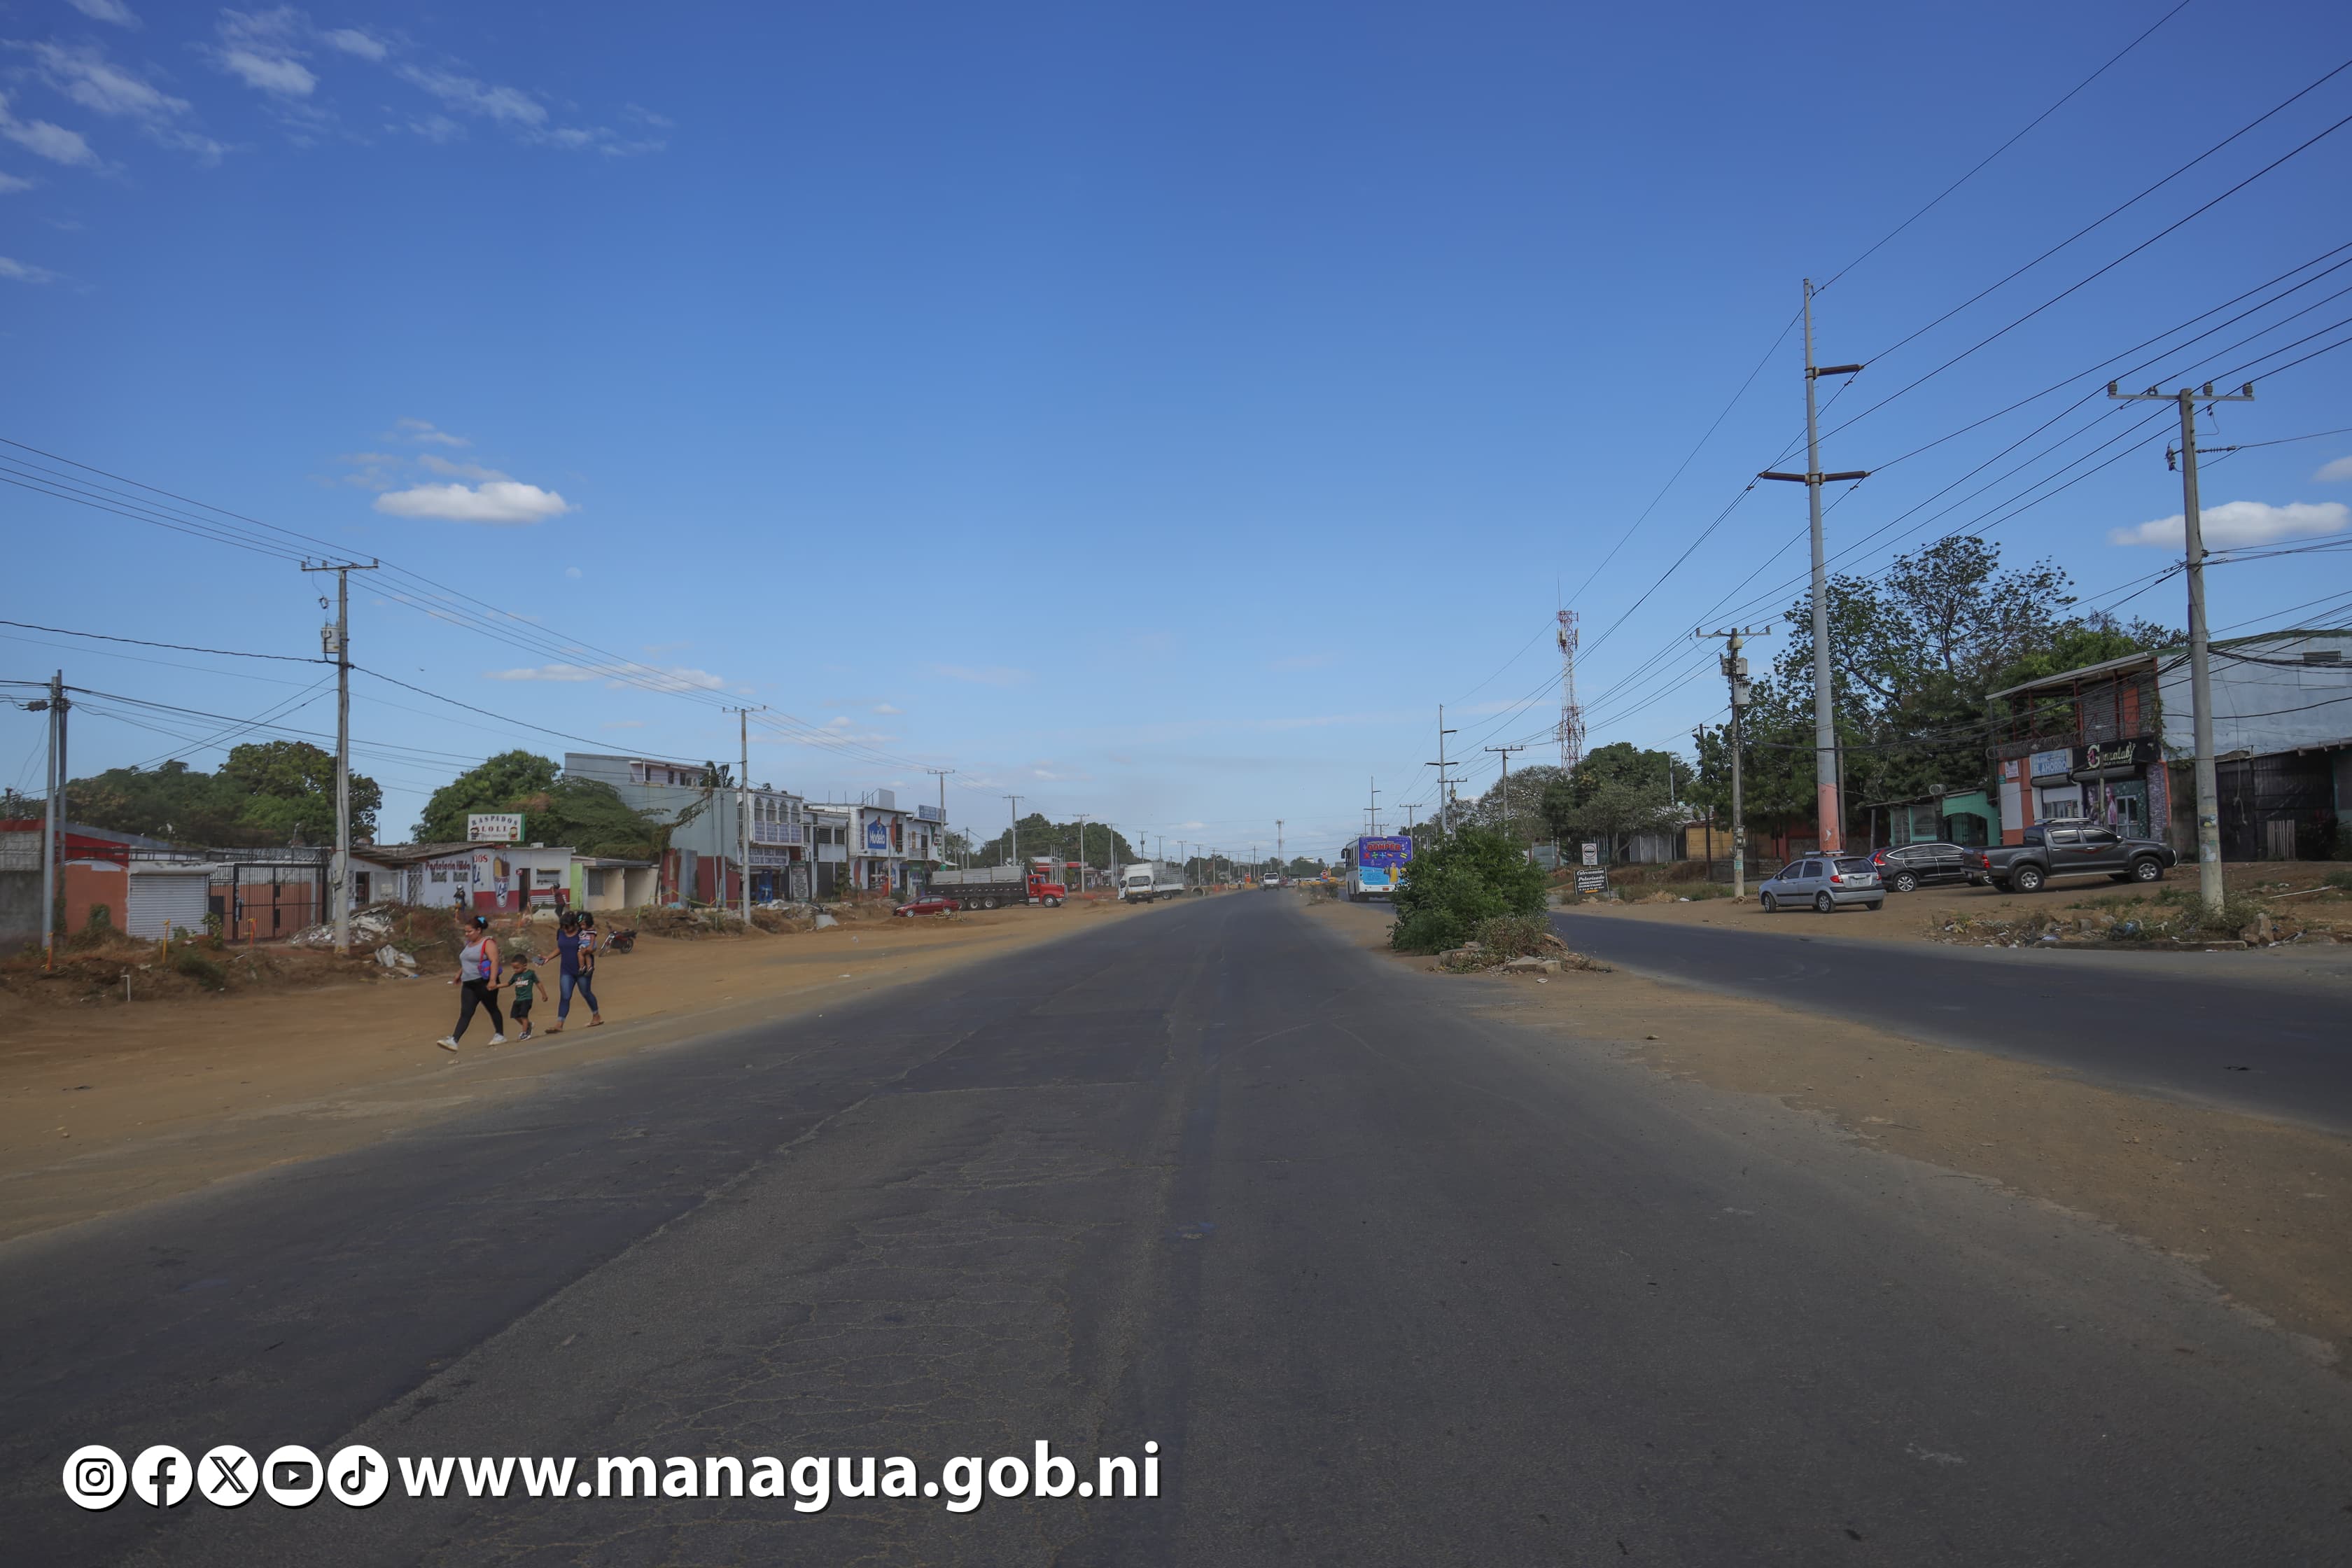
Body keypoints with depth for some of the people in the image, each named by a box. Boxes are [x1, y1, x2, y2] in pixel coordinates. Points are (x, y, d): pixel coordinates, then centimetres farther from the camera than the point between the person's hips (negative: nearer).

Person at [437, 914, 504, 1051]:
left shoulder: (488, 943, -11)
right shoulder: (469, 943, 15)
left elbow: (494, 961, -22)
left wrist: (493, 980, -31)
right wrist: (460, 973, 29)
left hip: (485, 983, -7)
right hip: (469, 984, 7)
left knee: (492, 1009, 8)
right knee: (465, 1013, -4)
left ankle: (500, 1036, 23)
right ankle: (453, 1041, -15)